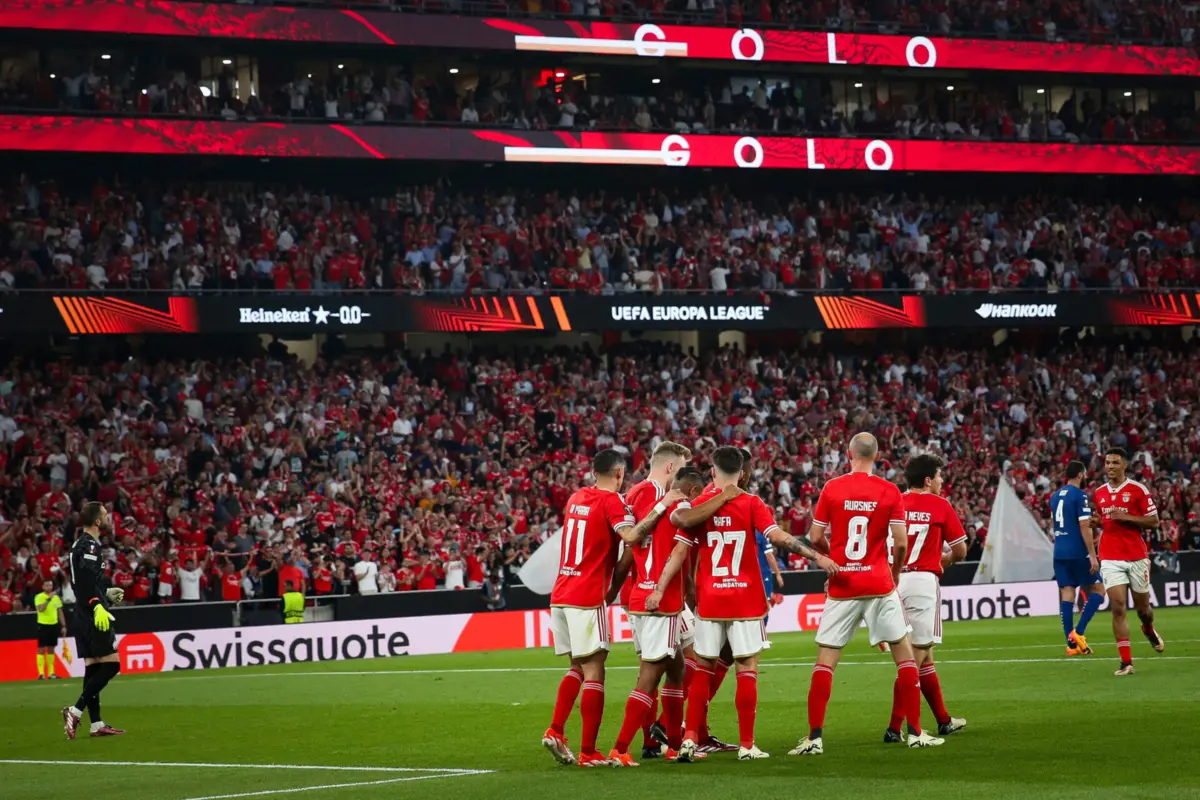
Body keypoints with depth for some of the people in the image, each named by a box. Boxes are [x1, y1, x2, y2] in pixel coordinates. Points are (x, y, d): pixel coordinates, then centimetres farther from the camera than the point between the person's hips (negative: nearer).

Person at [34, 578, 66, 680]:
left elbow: (60, 613, 13)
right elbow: (40, 609, -23)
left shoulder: (56, 597, 9)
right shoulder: (39, 597, -6)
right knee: (42, 649, -6)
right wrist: (49, 599, -27)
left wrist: (63, 626, 9)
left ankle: (51, 673, 11)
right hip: (43, 625, -5)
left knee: (51, 649, 8)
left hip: (54, 625, 5)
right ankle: (41, 673, -7)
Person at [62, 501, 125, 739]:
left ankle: (96, 723, 8)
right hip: (94, 615, -10)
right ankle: (76, 711, -15)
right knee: (111, 663, -10)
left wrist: (107, 592, 31)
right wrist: (97, 606, -35)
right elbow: (85, 580, -25)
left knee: (93, 667, 9)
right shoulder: (89, 545, -12)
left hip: (85, 615, 10)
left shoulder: (81, 545, 18)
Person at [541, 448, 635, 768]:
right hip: (588, 598, -7)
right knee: (593, 673, -2)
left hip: (560, 595, 7)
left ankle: (555, 731, 6)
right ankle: (588, 752, -3)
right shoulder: (611, 500, -7)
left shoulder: (576, 498, 14)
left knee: (578, 667, 19)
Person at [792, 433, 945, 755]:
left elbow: (815, 537, 0)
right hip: (879, 584, -1)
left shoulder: (832, 489, -2)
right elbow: (901, 543, -6)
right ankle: (915, 732, 10)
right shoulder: (890, 492, -4)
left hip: (841, 585, 1)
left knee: (825, 659, 4)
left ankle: (815, 738, -3)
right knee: (905, 653, 11)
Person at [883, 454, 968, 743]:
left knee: (924, 654, 17)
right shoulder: (940, 505, -1)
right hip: (923, 580, -5)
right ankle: (894, 728, -12)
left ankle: (944, 720, 28)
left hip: (893, 580, 5)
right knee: (916, 656, -5)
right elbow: (960, 550, 5)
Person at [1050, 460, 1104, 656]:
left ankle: (1072, 644, 2)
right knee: (1097, 591, 4)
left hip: (1059, 552, 7)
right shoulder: (1080, 495, -10)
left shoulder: (1055, 496, 13)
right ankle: (1078, 632, -10)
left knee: (1067, 594, 5)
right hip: (1077, 552, -7)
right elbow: (1084, 526, -17)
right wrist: (1092, 556, -17)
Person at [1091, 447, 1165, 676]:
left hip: (1136, 557, -2)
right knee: (1118, 608, -11)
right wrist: (1098, 521, -1)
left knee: (1142, 607, 11)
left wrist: (1127, 517, -18)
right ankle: (1126, 662, -10)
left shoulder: (1138, 489, -5)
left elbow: (1154, 521, -6)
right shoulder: (1099, 493, 9)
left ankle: (1149, 630, 48)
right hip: (1111, 559, 2)